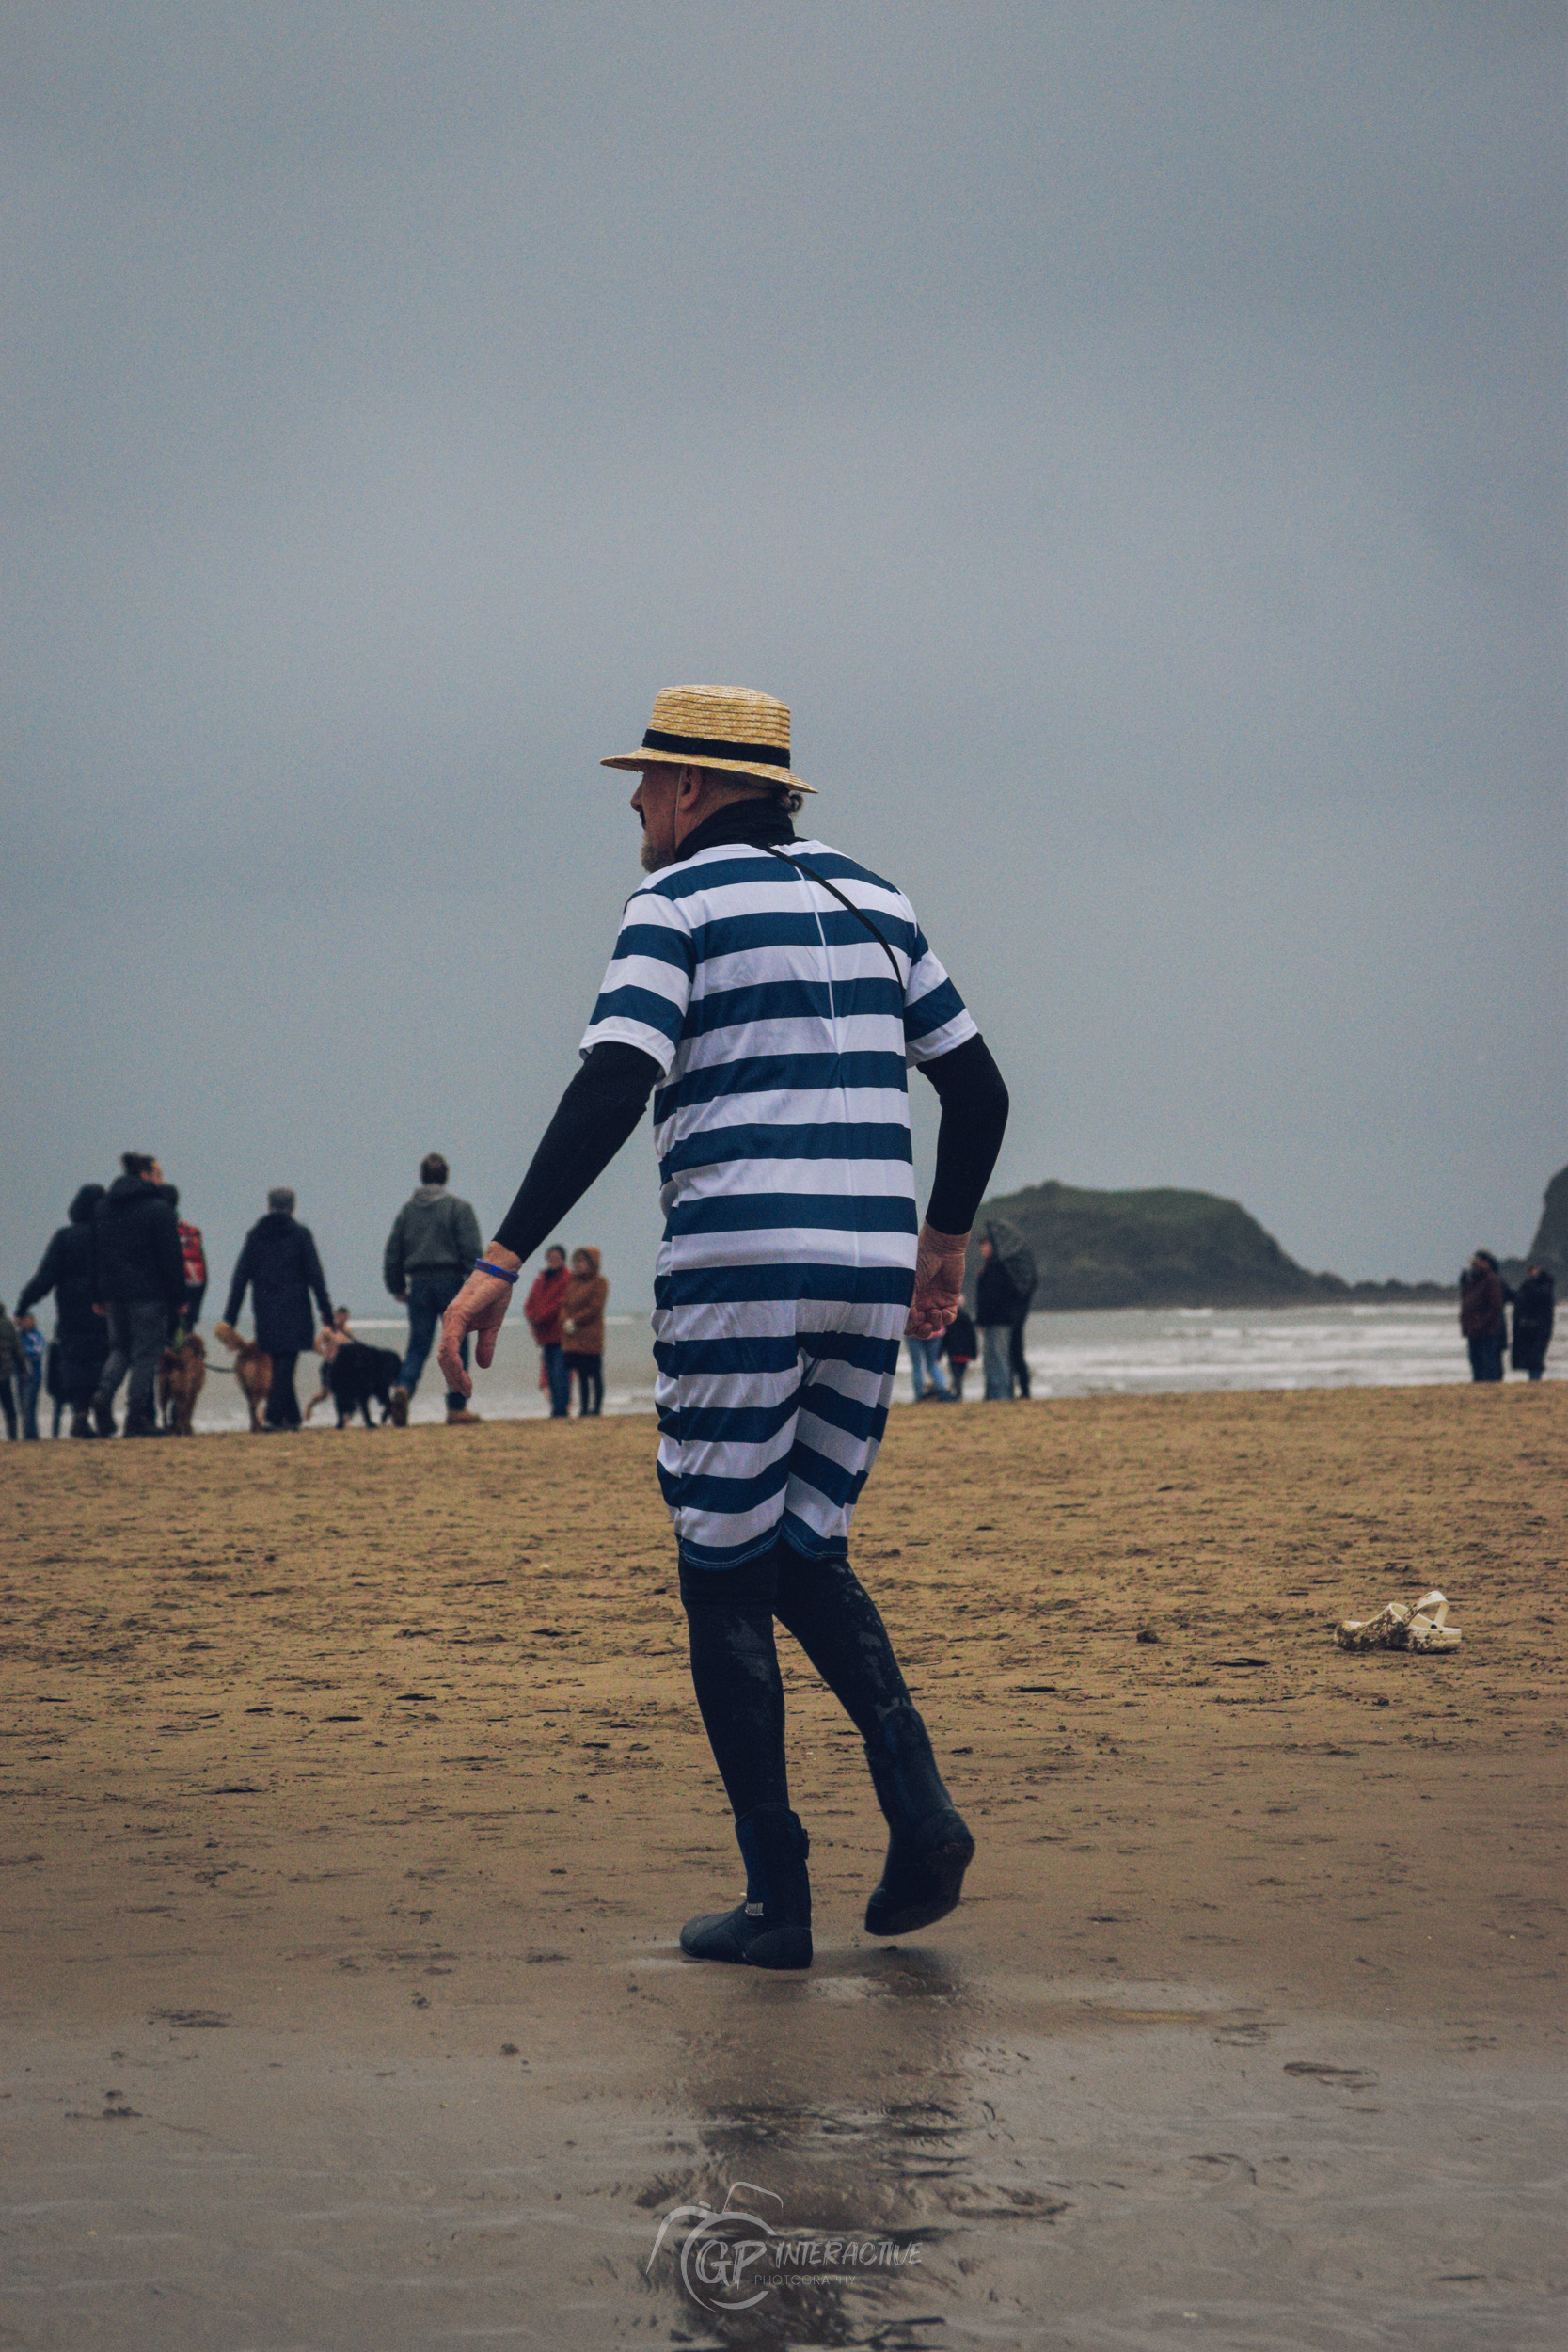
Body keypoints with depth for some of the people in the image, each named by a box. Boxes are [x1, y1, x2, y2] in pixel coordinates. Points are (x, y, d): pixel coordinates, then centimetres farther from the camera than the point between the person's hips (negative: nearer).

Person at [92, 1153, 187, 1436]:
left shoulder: (102, 1207, 11)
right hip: (149, 1293, -6)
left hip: (114, 1293, 6)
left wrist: (99, 1296, 16)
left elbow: (96, 1253, 13)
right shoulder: (158, 1209, -8)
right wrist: (178, 1297, -5)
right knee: (146, 1353, 1)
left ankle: (103, 1394, -6)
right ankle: (136, 1419, -2)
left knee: (120, 1347, 19)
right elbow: (170, 1257, -10)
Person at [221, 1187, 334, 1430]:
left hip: (265, 1311, 3)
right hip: (294, 1310, -3)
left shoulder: (255, 1235, 6)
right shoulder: (300, 1234, -3)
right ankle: (275, 1416, -13)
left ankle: (292, 1417, 17)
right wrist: (326, 1309, 1)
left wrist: (230, 1316, 7)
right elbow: (314, 1274, -4)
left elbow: (241, 1276, 5)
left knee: (280, 1365, 13)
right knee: (285, 1366, -5)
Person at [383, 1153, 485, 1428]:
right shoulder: (458, 1207, -2)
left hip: (418, 1282, 3)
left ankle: (404, 1387, -24)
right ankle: (457, 1407, 4)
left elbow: (393, 1251, 12)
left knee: (418, 1345, 3)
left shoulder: (407, 1209, 10)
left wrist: (397, 1287, 22)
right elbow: (472, 1250, -8)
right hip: (449, 1279, -3)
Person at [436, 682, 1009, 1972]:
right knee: (807, 1552, 18)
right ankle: (918, 1803, -5)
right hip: (870, 1267, 6)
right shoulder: (871, 899, 17)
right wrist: (947, 1237, 32)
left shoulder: (679, 902, -2)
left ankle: (777, 1901, 0)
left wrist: (503, 1259, -15)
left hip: (740, 1265, -6)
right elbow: (979, 1089, 19)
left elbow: (610, 1094, -14)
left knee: (727, 1577, 3)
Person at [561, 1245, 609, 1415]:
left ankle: (595, 1410, -2)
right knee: (581, 1376, 8)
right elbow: (564, 1303, 13)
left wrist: (574, 1321, -12)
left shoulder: (598, 1283, -4)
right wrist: (566, 1321, -7)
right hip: (572, 1339, 6)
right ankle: (582, 1410, 11)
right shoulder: (572, 1281, 15)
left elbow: (595, 1309, -11)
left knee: (594, 1375, -3)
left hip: (590, 1338, -6)